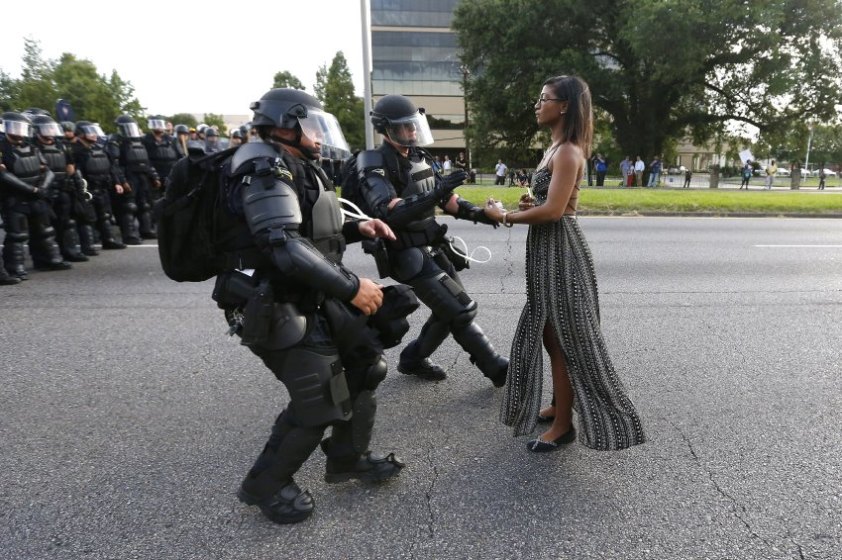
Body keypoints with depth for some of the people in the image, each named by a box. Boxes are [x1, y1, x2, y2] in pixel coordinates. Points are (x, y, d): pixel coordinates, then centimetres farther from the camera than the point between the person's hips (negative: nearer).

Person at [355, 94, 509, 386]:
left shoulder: (419, 157, 10)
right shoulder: (376, 166, -15)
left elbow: (445, 198, 16)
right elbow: (389, 213, -29)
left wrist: (477, 213, 0)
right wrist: (435, 194, -37)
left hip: (433, 249, 8)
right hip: (410, 256, -8)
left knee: (450, 310, 14)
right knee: (461, 310, -8)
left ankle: (413, 359, 31)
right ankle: (498, 369, 6)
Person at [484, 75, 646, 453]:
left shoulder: (568, 152, -16)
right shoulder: (556, 148, 14)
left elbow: (553, 210, -24)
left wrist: (505, 217, -14)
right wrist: (529, 204, 1)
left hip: (560, 249, -10)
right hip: (547, 249, 10)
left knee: (563, 338, -1)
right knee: (550, 333, 17)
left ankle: (564, 424, 12)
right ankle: (558, 405, 33)